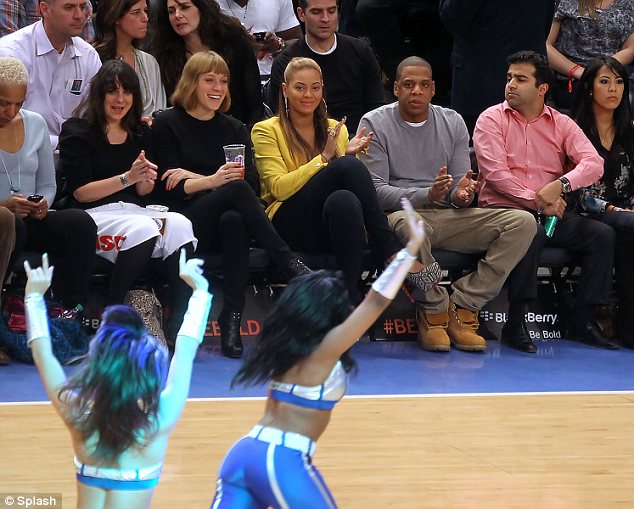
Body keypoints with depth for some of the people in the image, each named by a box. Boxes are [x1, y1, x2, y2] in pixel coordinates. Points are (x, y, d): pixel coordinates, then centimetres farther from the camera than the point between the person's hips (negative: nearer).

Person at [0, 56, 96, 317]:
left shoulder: (35, 124, 14)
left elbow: (47, 185, 19)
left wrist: (43, 205, -4)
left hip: (29, 222, 5)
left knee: (80, 222, -23)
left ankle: (70, 312, -22)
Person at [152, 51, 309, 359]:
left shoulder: (234, 129, 21)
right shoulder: (167, 124, 10)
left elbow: (252, 183, 6)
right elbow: (172, 188, -3)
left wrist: (195, 178, -5)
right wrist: (213, 181, -21)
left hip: (228, 217, 3)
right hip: (188, 223, -3)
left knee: (234, 220, -37)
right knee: (237, 190, -34)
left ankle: (232, 316, -41)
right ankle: (292, 267, -39)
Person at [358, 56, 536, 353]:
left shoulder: (453, 123, 14)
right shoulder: (375, 124, 1)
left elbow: (460, 189, 11)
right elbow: (376, 190, -9)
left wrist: (460, 195, -16)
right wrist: (427, 195, -25)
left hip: (449, 217, 5)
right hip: (401, 214, -5)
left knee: (523, 222, -17)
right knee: (410, 225, -43)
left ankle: (462, 307, -18)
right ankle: (434, 311, -19)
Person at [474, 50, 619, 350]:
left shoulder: (562, 124, 12)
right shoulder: (492, 119, 3)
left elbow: (594, 163, -2)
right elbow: (495, 173, -9)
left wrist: (559, 185, -20)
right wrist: (536, 201, -15)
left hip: (549, 213, 4)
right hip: (502, 210, -4)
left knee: (602, 234, -17)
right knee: (529, 231, -37)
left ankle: (583, 321, -11)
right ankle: (516, 322, -28)